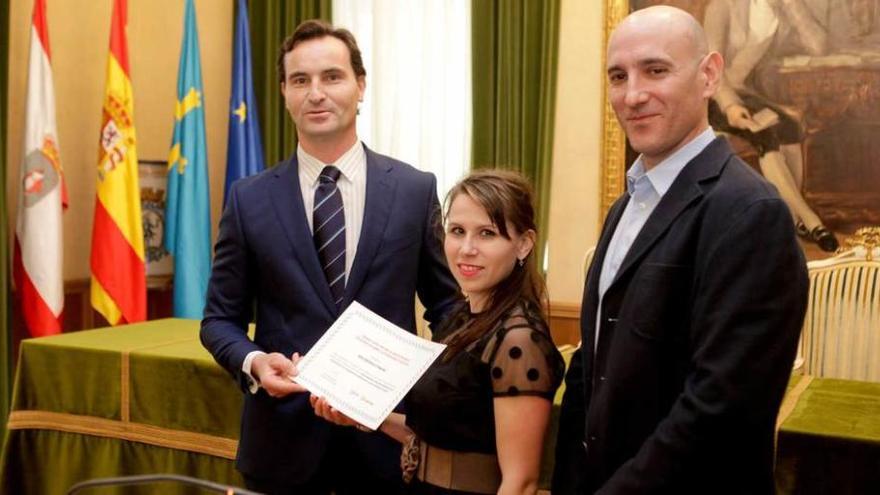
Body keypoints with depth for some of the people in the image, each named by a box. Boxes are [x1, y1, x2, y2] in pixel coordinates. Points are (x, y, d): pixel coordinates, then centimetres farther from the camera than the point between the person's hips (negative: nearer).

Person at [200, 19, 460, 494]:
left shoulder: (416, 189, -2)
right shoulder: (248, 199, -1)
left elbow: (447, 307, 5)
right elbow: (220, 319, 4)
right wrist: (253, 362, -16)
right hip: (283, 435, 1)